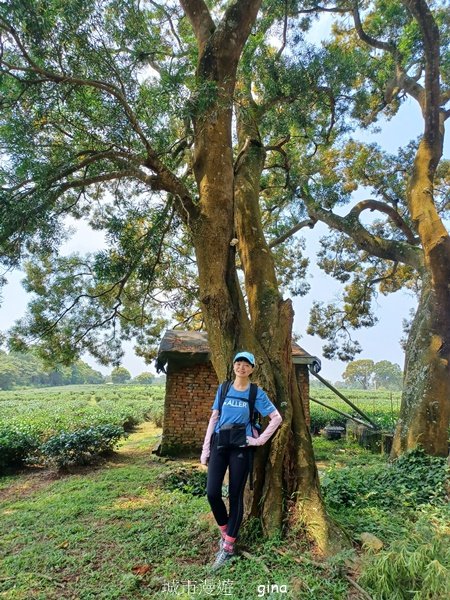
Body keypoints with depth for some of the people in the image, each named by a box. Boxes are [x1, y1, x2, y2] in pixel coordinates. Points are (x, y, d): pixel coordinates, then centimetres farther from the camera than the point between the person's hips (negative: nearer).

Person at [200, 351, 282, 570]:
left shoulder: (257, 393, -3)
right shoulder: (223, 389, 4)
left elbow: (276, 418, -3)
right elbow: (214, 418, 7)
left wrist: (259, 440, -7)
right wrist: (205, 448, 4)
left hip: (240, 448, -2)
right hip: (219, 444, 2)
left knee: (235, 496, 5)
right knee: (212, 493, -4)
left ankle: (228, 546, 19)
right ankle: (224, 530, 25)